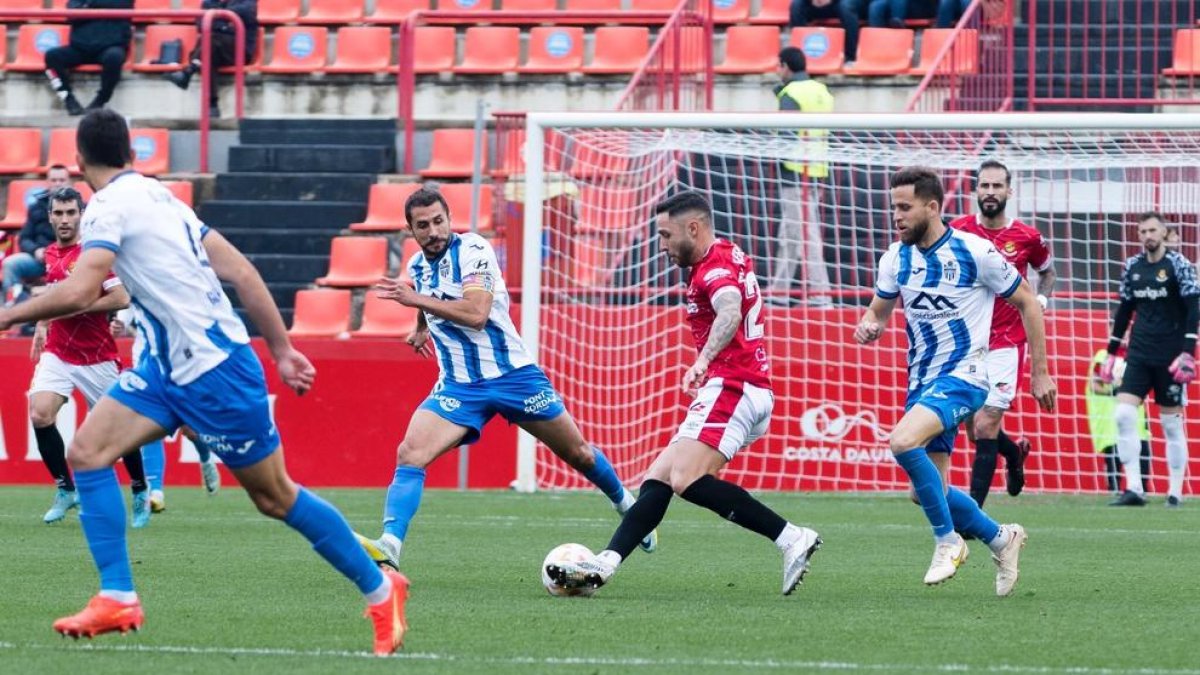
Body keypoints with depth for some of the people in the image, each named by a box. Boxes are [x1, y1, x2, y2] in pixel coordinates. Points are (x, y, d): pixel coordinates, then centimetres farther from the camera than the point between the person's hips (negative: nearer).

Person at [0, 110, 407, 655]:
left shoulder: (110, 206, -13)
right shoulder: (157, 195, 13)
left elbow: (79, 292, -26)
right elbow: (239, 271, 11)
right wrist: (282, 349, 15)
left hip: (213, 368, -9)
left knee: (275, 496, 2)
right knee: (87, 452, -2)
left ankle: (380, 589, 15)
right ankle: (117, 599, -5)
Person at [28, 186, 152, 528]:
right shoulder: (51, 254, 9)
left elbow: (121, 298, -19)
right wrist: (42, 326, 16)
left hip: (96, 356, -5)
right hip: (57, 353, 5)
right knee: (40, 414, -16)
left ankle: (140, 494, 23)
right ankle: (65, 490, -2)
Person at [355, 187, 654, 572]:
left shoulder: (473, 250, -13)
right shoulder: (416, 267, 7)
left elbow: (476, 313, -28)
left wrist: (417, 300, -28)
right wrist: (422, 328, 22)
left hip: (513, 375, -4)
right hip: (459, 387, 4)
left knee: (578, 454, 11)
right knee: (409, 455, -21)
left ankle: (626, 504, 39)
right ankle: (389, 547, -31)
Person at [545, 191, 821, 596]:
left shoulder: (715, 266, -13)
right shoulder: (730, 257, 19)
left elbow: (730, 312, -34)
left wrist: (704, 360, -49)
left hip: (732, 388, -11)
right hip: (741, 391, 11)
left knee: (686, 480, -24)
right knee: (657, 479, 5)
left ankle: (790, 538, -24)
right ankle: (605, 564, -1)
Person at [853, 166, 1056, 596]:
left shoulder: (975, 252, -12)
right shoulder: (896, 258, 3)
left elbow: (1027, 302, -2)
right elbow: (879, 310, 16)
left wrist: (1040, 373, -1)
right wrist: (869, 326, -10)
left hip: (962, 376, -7)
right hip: (922, 381, 7)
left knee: (903, 441, -30)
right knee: (929, 492, 4)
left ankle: (948, 541, -14)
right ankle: (1001, 539, 29)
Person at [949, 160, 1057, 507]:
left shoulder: (1027, 238, -2)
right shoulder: (958, 231, -1)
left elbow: (1048, 272, 18)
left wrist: (1041, 299, 0)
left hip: (1005, 344, -3)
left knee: (985, 428, -11)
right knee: (977, 430, 10)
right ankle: (1014, 453, 44)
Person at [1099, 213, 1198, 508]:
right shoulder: (1133, 267, 8)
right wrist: (1111, 352, 15)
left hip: (1169, 358, -4)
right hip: (1139, 355, 4)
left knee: (1172, 423, 0)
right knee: (1123, 414, -10)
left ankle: (1175, 492, 8)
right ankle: (1133, 489, -8)